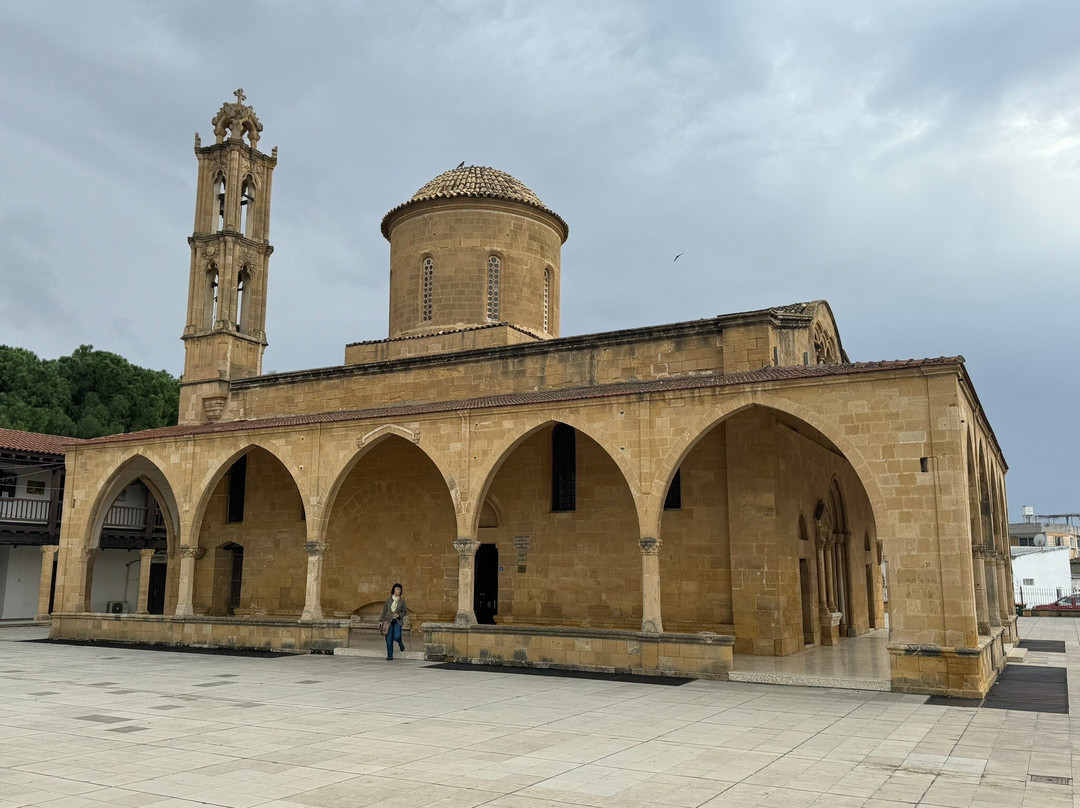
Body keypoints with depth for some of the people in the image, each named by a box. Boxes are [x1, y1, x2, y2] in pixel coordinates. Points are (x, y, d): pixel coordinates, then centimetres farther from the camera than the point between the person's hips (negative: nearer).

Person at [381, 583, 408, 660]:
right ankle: (390, 656, 10)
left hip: (397, 621, -1)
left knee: (396, 637, -18)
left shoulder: (402, 601, 3)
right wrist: (381, 620, 5)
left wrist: (399, 615, -11)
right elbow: (384, 611, 8)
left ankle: (400, 643, 19)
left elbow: (405, 612, 8)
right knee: (389, 639, -2)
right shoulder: (389, 600, 3)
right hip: (389, 621, 1)